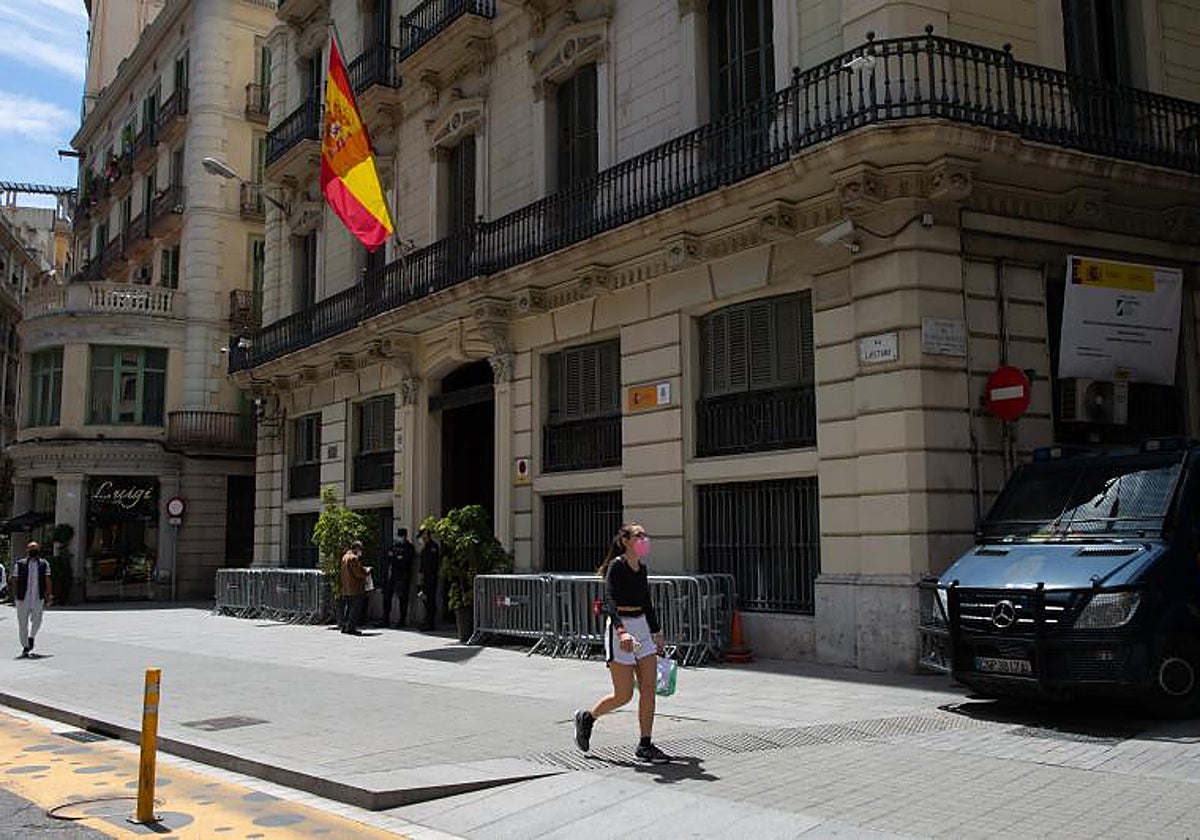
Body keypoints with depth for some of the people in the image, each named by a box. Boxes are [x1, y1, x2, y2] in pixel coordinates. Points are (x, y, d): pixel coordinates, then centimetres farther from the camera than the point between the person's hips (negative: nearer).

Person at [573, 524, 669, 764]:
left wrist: (657, 633, 24)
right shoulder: (616, 566, -12)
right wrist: (621, 631, -38)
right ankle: (586, 717, 22)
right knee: (624, 695, -2)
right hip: (620, 629, -7)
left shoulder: (642, 569, 12)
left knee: (649, 689, 1)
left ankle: (645, 745, 9)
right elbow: (609, 601, -24)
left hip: (642, 628, 7)